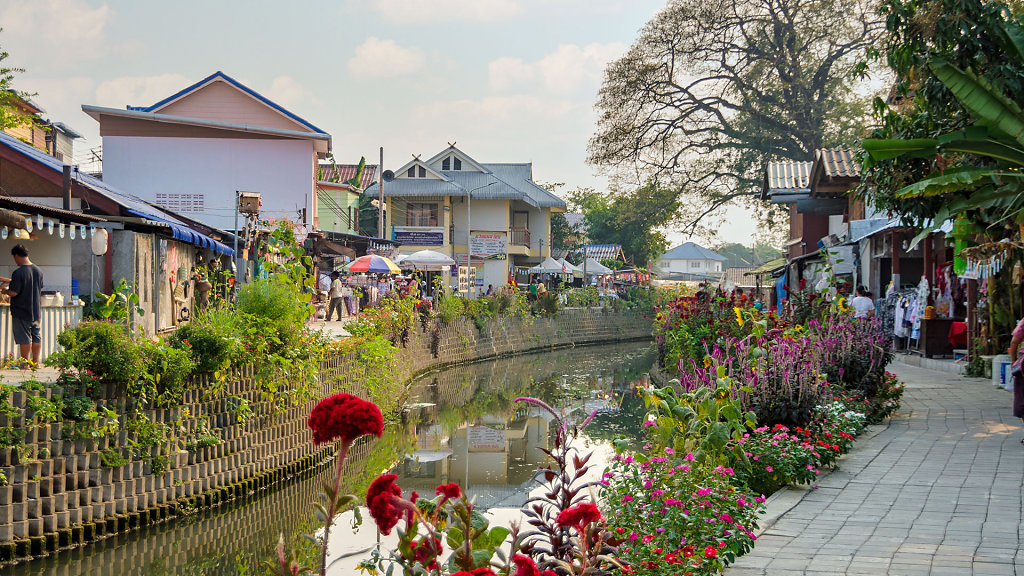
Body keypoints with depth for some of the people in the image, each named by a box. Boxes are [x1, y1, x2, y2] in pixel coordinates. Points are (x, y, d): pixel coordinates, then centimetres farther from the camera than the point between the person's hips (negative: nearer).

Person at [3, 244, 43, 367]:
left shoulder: (18, 273, -19)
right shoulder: (38, 271, 3)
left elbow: (14, 292, -21)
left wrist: (5, 291, 1)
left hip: (21, 312, -6)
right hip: (36, 311, 6)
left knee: (24, 338, 1)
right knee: (36, 337, 11)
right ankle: (36, 361, 15)